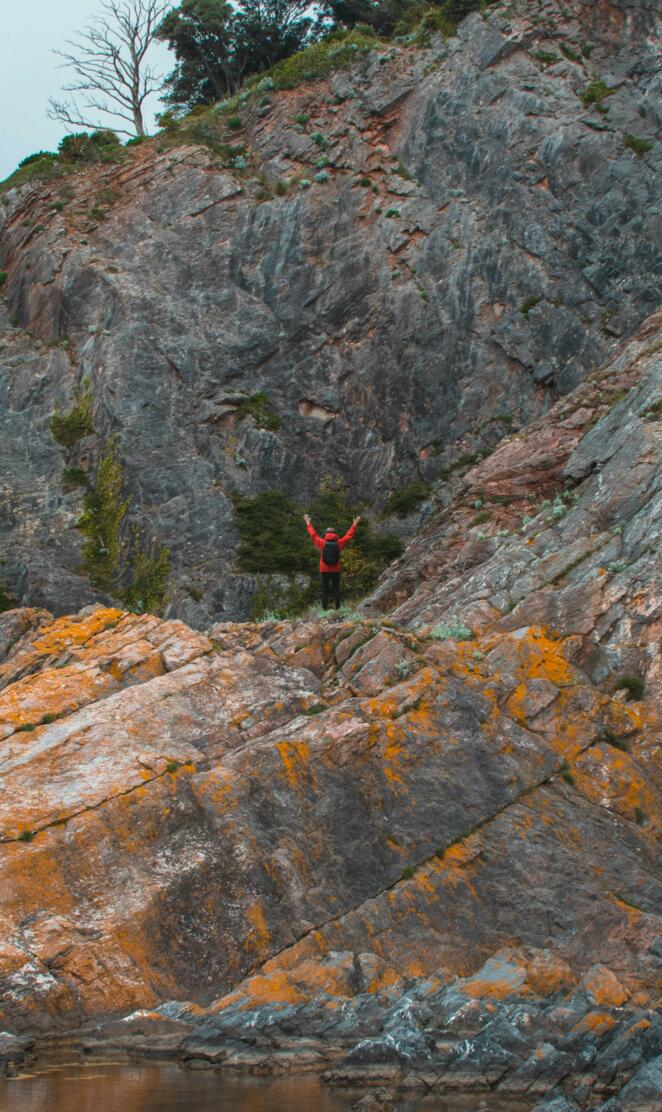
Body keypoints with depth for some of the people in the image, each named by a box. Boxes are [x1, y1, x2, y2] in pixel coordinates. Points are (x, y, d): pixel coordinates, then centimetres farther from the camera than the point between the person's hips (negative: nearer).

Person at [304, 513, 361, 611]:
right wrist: (354, 525, 17)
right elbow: (348, 535, 6)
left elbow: (313, 534, 6)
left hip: (324, 570, 0)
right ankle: (337, 609, 0)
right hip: (336, 570, 1)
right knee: (336, 589, 4)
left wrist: (308, 523, 18)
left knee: (325, 590, 4)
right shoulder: (339, 543, -4)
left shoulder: (322, 543, -6)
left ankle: (324, 609, 0)